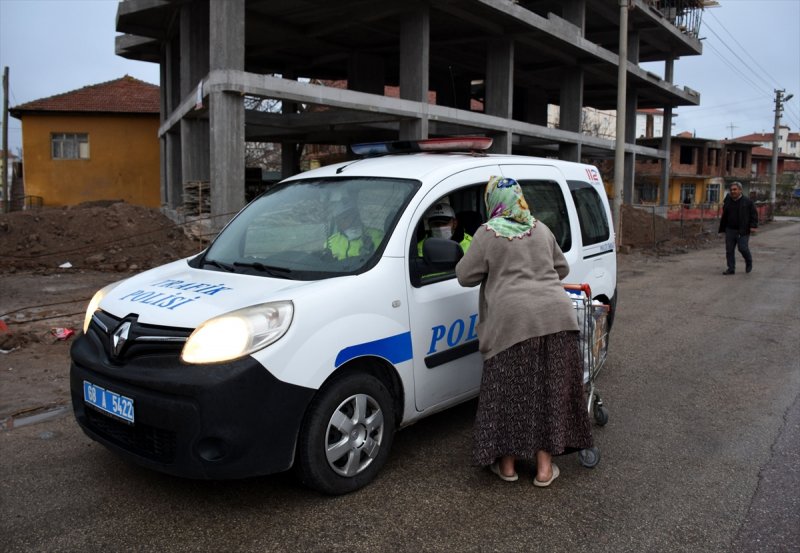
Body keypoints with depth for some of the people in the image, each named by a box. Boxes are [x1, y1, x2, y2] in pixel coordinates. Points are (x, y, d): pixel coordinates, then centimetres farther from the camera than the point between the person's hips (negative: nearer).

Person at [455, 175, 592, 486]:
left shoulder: (488, 234, 0)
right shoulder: (541, 230, 16)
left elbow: (465, 276, 4)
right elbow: (562, 269, 26)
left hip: (513, 322, -4)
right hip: (556, 318, 5)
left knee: (509, 394, 7)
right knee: (550, 391, 10)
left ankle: (507, 463, 17)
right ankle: (545, 466, 17)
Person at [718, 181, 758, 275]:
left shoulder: (747, 201, -1)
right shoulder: (727, 201, 10)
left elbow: (754, 214, 0)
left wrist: (753, 226, -11)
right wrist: (723, 228, 15)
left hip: (742, 231, -4)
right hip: (730, 230, 4)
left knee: (743, 248, -8)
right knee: (729, 250, 2)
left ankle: (749, 263, 21)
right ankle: (731, 269, 10)